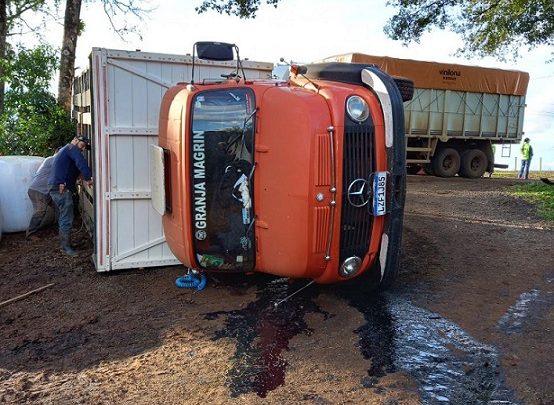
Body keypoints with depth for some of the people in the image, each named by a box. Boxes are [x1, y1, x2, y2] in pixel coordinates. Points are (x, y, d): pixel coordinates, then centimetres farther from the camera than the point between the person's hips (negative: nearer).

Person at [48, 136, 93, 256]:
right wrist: (88, 178, -25)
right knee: (67, 218, -8)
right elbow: (81, 163, -22)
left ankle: (64, 242, 26)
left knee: (64, 216, 18)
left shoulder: (64, 149, 28)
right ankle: (66, 246, -4)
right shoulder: (72, 148, -4)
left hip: (54, 186, 11)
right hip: (61, 187, -11)